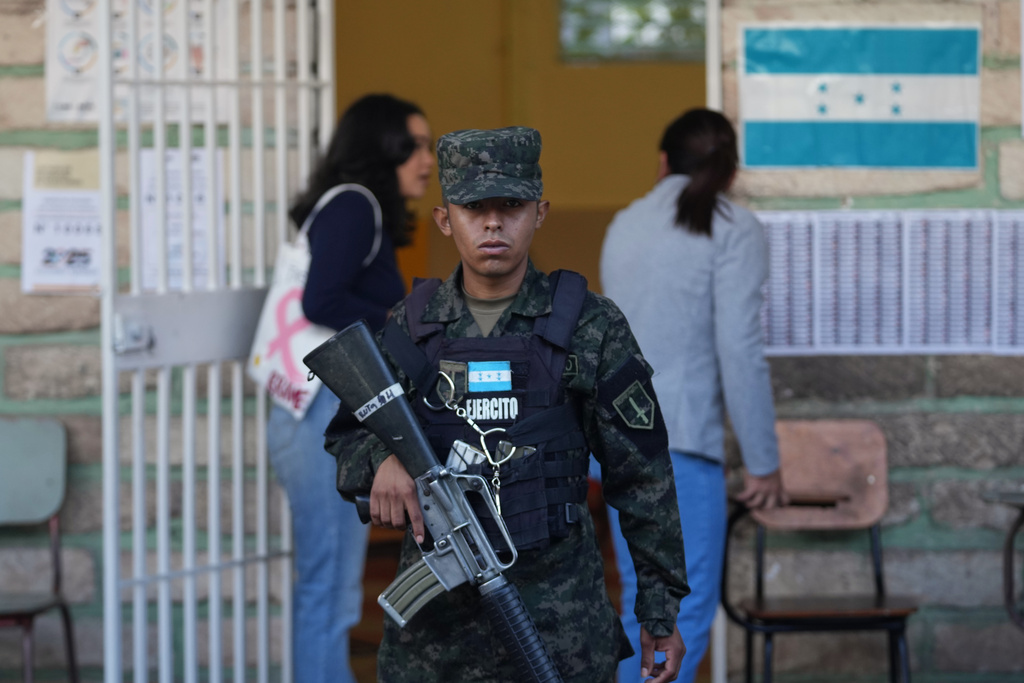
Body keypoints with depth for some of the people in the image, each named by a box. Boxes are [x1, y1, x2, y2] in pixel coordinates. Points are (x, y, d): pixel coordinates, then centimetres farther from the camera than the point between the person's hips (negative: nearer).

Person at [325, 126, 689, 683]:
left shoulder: (591, 328, -1)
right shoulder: (410, 328, 5)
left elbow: (641, 476, 2)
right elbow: (346, 436, 13)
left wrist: (661, 609, 1)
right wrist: (382, 456, -11)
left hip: (559, 616, -2)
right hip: (434, 613, 2)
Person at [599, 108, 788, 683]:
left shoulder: (626, 225, 16)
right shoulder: (733, 229, -4)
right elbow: (740, 350, -11)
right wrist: (764, 462, -6)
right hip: (678, 441, -7)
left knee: (643, 609, 15)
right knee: (686, 615, -4)